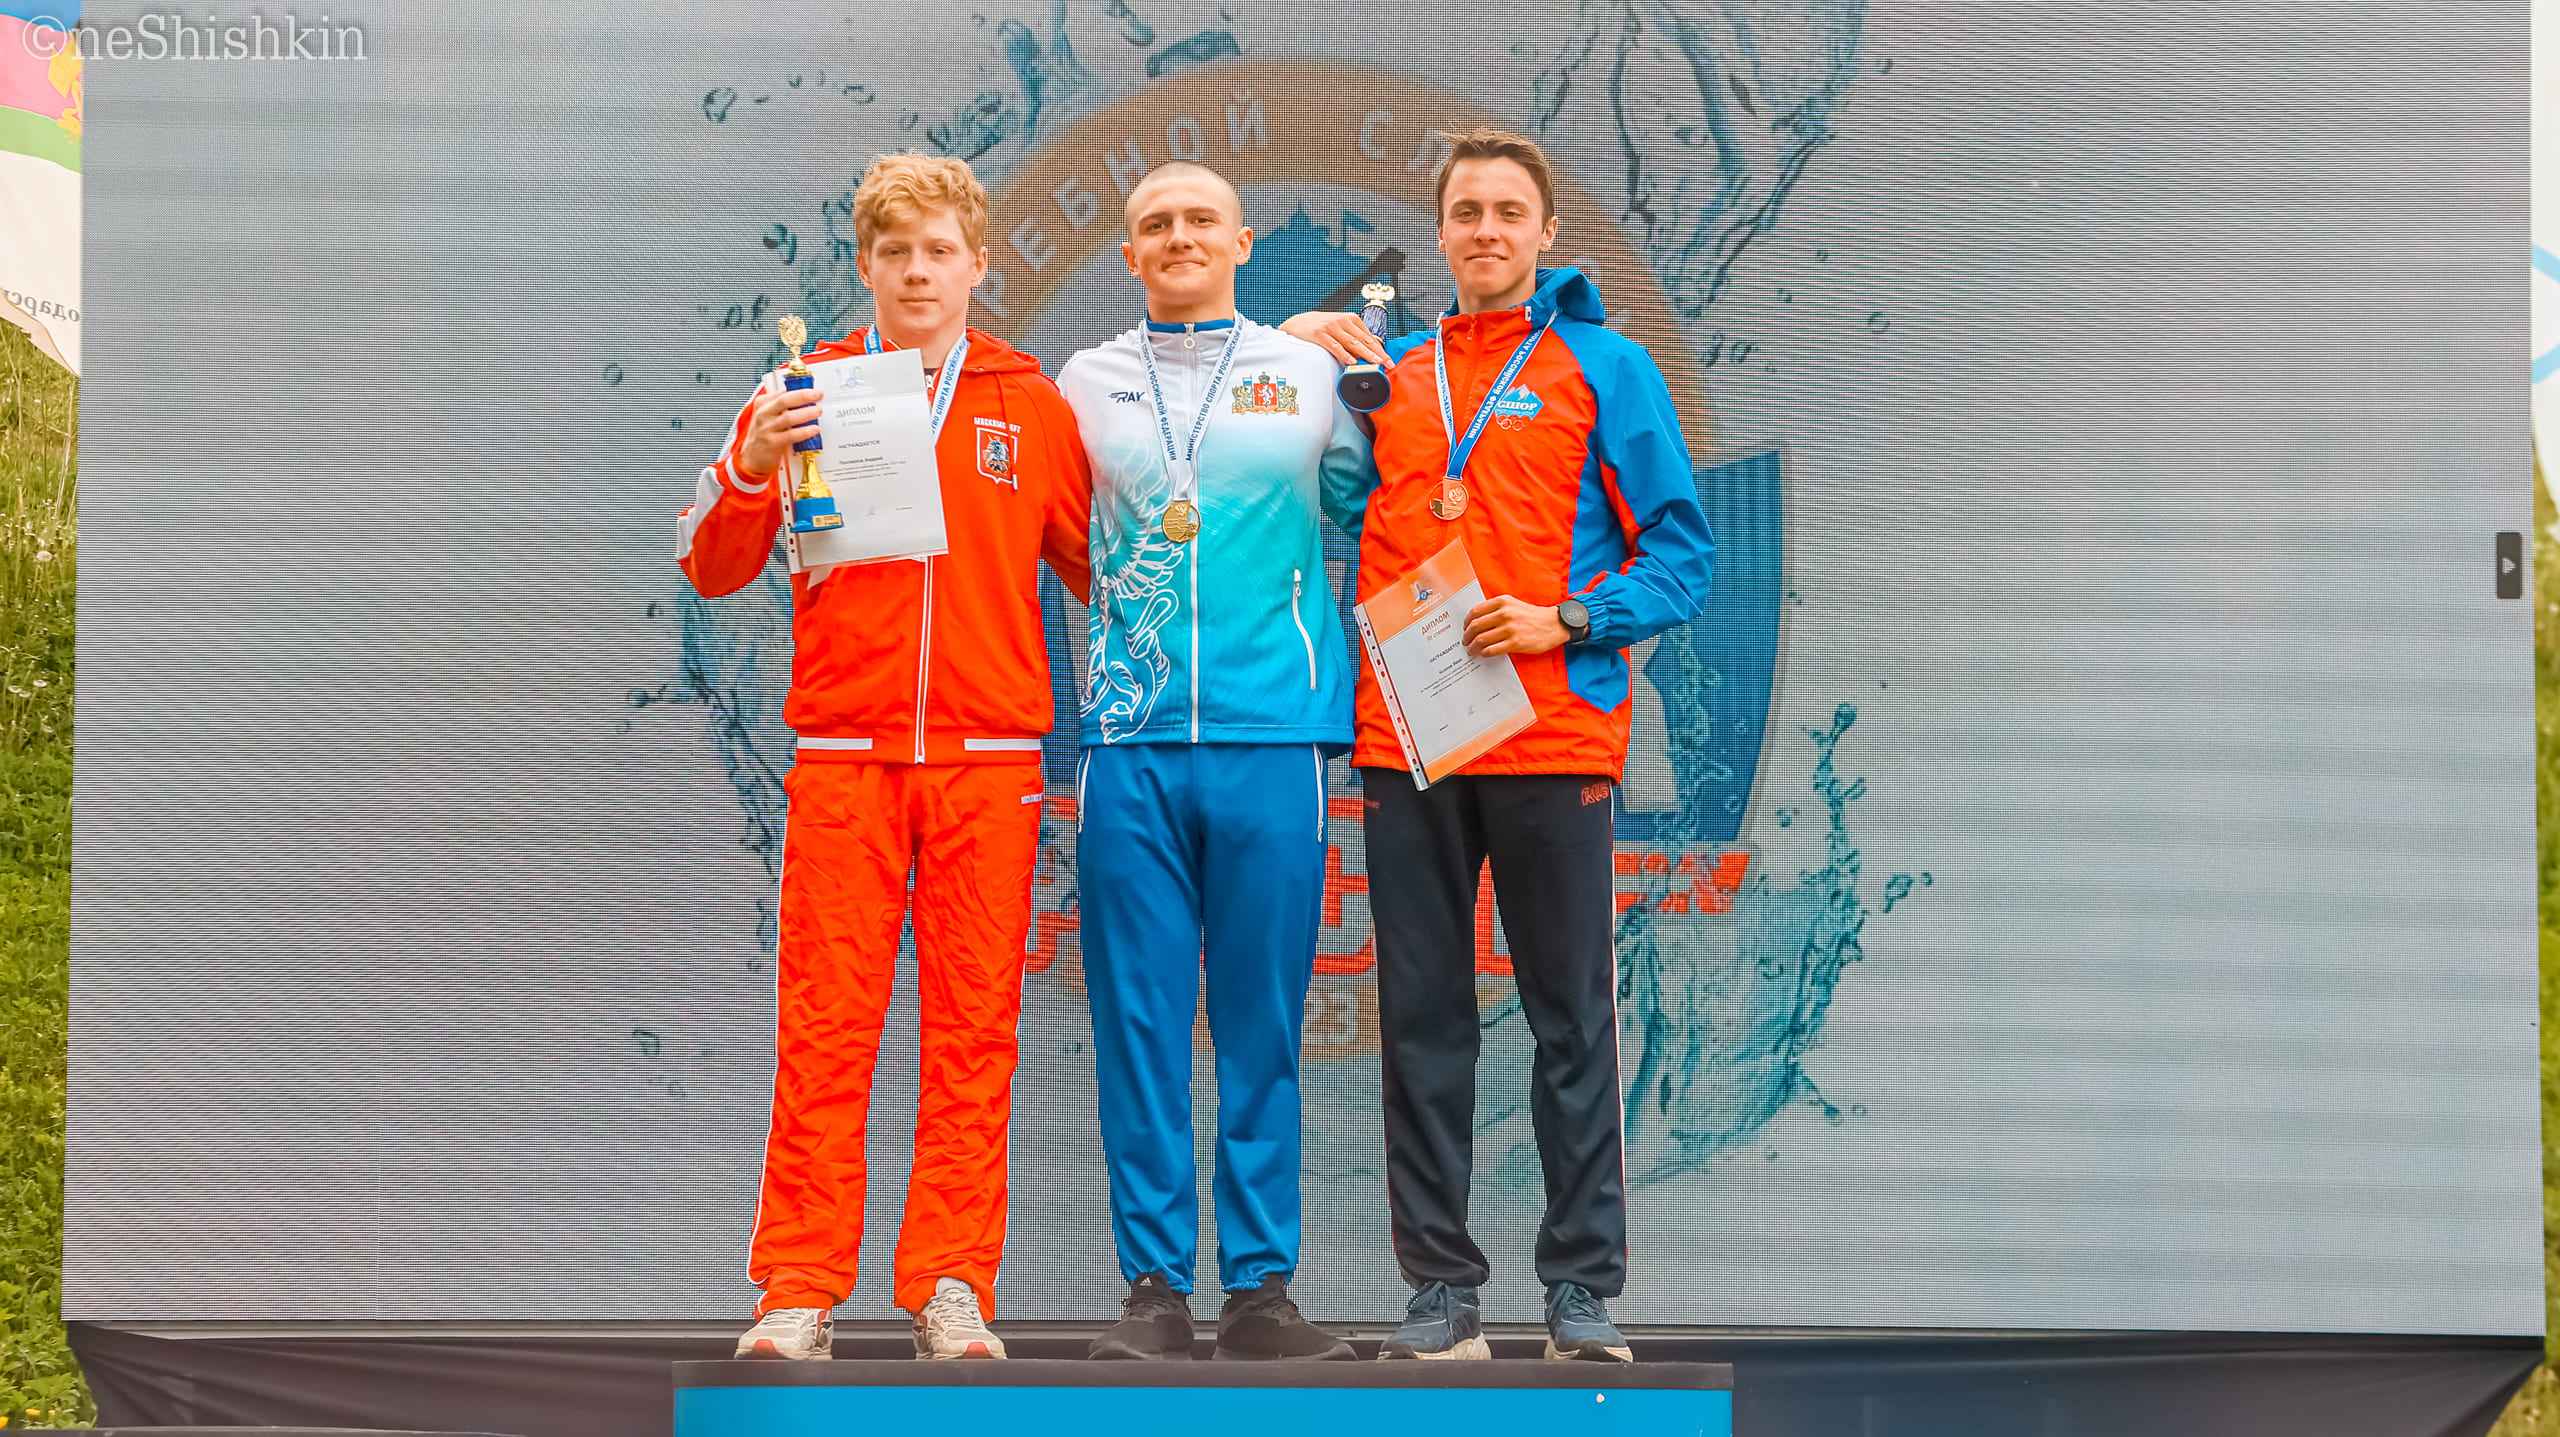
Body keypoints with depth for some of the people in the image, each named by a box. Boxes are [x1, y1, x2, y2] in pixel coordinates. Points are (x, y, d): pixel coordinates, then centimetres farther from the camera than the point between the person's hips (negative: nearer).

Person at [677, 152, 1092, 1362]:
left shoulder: (1032, 404, 11)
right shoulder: (808, 390, 9)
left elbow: (1098, 568, 16)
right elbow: (713, 571, 6)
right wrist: (748, 469, -11)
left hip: (989, 760, 1)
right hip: (843, 757, -1)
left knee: (972, 1030, 1)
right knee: (823, 1028, -3)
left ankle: (952, 1290, 7)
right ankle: (799, 1293, 2)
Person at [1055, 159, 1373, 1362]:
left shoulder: (1311, 374, 11)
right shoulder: (1085, 385, 13)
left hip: (1271, 733, -1)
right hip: (1131, 738, 1)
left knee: (1262, 1022, 2)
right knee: (1138, 1019, 0)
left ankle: (1262, 1285, 8)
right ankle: (1154, 1286, 6)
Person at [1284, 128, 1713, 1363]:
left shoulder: (1605, 369, 5)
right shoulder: (1388, 378, 15)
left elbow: (1681, 554, 2)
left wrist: (1564, 622, -13)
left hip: (1552, 740, -3)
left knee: (1573, 1023, 1)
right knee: (1421, 1023, 4)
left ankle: (1583, 1288, 7)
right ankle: (1440, 1288, 11)